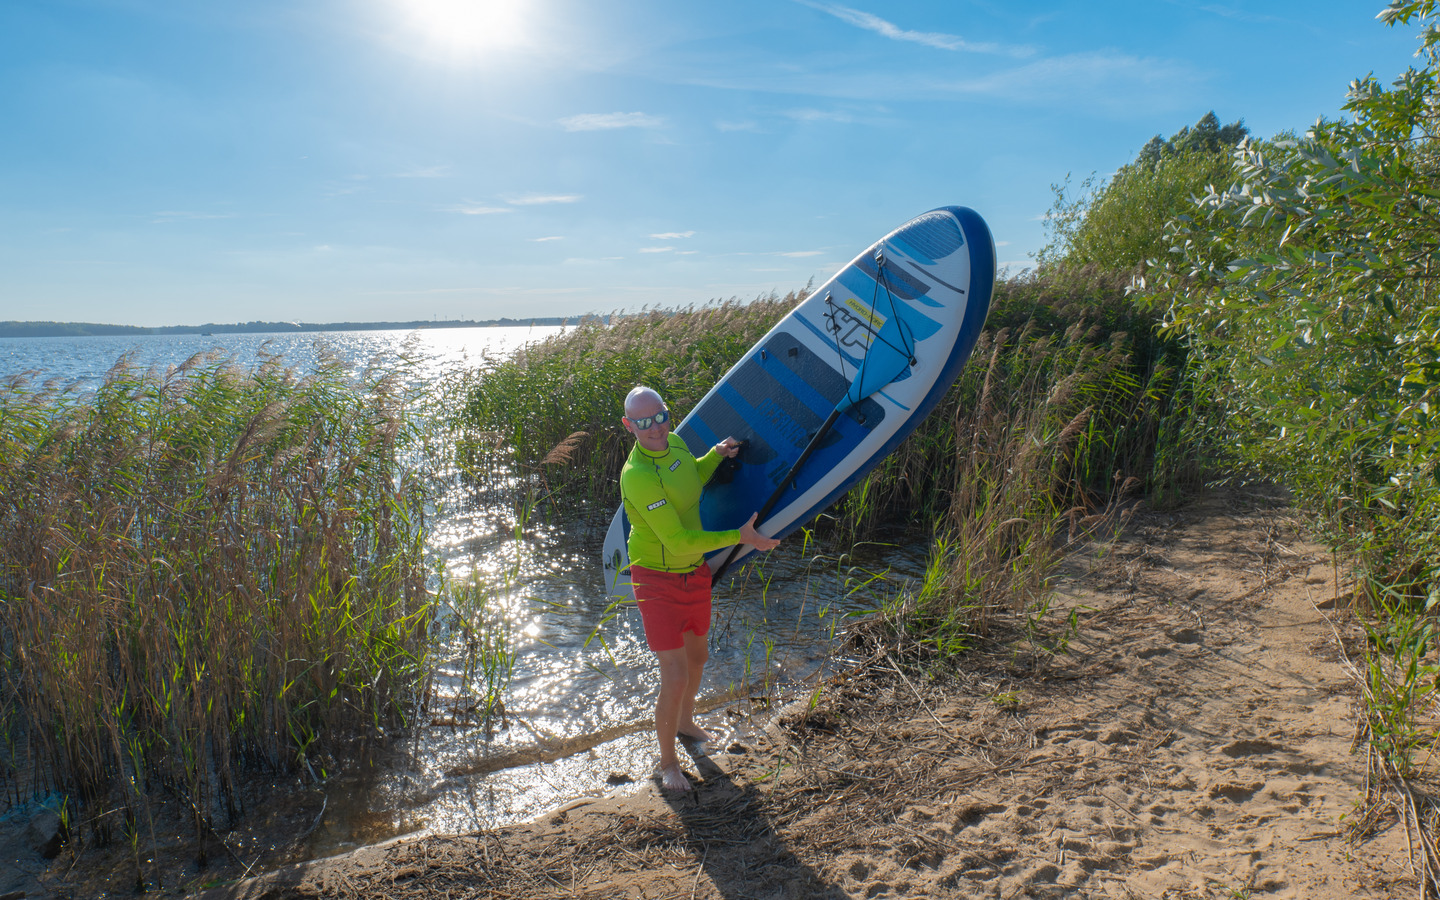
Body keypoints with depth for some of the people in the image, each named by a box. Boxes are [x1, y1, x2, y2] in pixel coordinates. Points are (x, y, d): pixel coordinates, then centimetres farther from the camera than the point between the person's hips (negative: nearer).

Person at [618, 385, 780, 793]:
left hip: (695, 573, 8)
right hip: (658, 581, -8)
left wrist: (716, 454, 5)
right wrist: (739, 536, -25)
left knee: (697, 656, 25)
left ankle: (685, 722, 53)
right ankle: (667, 762, 18)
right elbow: (678, 541, -29)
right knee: (675, 678, -8)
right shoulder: (638, 475, -29)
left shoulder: (675, 443, -3)